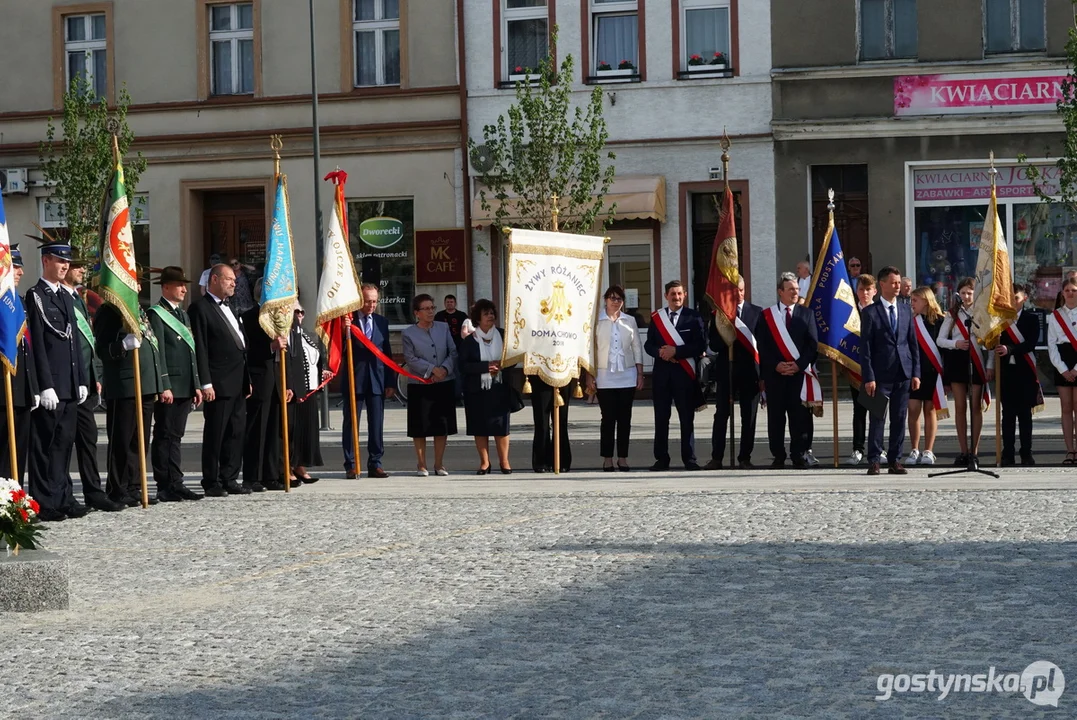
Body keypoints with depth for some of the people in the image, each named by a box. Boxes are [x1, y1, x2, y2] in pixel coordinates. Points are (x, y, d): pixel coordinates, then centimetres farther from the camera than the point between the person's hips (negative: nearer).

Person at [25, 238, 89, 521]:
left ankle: (63, 498, 16)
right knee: (44, 446, -3)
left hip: (69, 387, 8)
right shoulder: (35, 296, -7)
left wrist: (82, 380, 13)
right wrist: (45, 386, -17)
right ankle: (44, 503, -1)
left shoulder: (66, 297, 18)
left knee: (64, 443, 11)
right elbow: (37, 345, -12)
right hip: (50, 386, -8)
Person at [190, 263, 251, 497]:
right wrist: (206, 383, -18)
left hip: (238, 384, 8)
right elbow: (200, 349, -13)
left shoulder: (228, 309, 21)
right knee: (215, 434, -3)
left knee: (236, 433, 9)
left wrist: (247, 380, 19)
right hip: (219, 385, -8)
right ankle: (211, 483, 2)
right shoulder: (201, 308, -7)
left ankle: (229, 479, 15)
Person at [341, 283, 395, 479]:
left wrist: (390, 382, 7)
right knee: (351, 424, 1)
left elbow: (387, 353, 12)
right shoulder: (348, 320, -2)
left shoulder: (382, 322, 11)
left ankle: (375, 464, 11)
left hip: (377, 380, 3)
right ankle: (350, 465, 6)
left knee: (376, 424, 5)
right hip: (354, 380, -3)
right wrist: (345, 329, -24)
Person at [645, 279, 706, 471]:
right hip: (661, 373, 2)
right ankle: (662, 458, 9)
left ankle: (689, 458, 5)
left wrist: (675, 351, -14)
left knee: (687, 418, -1)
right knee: (661, 418, 4)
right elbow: (648, 344, 10)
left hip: (684, 373, -2)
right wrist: (660, 352, -11)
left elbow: (700, 345, -6)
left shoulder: (693, 317, 2)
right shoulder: (656, 317, 11)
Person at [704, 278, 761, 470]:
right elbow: (714, 345, 0)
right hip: (726, 371, 0)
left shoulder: (757, 312, 7)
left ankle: (745, 458, 10)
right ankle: (716, 458, 1)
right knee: (721, 416, -1)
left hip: (750, 371, 1)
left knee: (749, 417, 3)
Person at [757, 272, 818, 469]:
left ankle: (798, 456, 5)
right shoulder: (766, 315, 7)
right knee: (775, 417, 1)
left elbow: (813, 344, 3)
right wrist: (776, 365, -11)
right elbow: (762, 346, 2)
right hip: (774, 374, 0)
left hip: (799, 372, 0)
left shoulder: (806, 314, 9)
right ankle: (778, 456, 7)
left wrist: (799, 365, -9)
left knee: (800, 416, -1)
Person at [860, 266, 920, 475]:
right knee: (877, 419, -2)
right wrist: (868, 377, -11)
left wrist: (916, 373, 5)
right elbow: (865, 347, -5)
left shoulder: (906, 310, 12)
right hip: (880, 374, -4)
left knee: (900, 419, 5)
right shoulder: (870, 312, -2)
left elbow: (913, 343, 13)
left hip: (903, 373, 4)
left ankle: (895, 461, 11)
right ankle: (873, 461, 2)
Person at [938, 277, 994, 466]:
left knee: (976, 406, 0)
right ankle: (964, 451, 6)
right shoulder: (952, 314, 8)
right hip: (956, 359, 2)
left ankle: (974, 450, 5)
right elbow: (940, 340, 7)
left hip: (976, 360, -2)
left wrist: (990, 365, -5)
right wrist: (955, 343, -13)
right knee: (960, 406, 2)